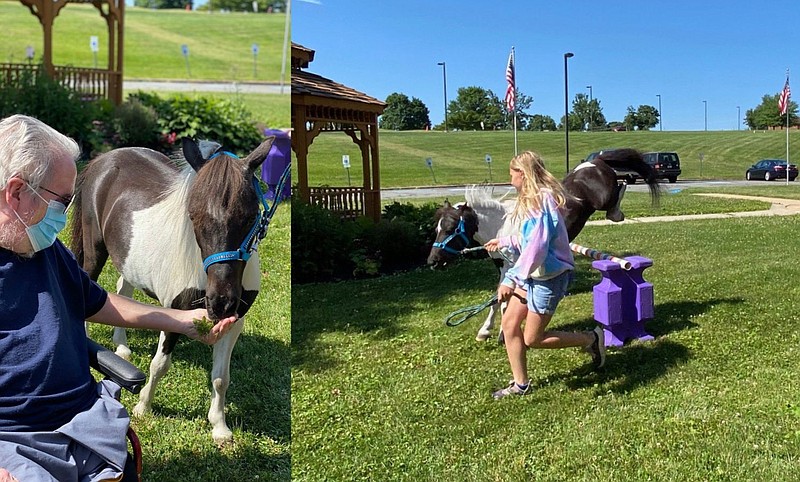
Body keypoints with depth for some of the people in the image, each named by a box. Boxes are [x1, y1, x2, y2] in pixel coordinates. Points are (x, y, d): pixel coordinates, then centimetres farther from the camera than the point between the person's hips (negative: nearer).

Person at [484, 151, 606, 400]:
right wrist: (503, 241, 30)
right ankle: (520, 384, 21)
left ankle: (592, 339, 17)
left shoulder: (542, 200, -23)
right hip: (531, 274, 10)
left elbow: (536, 246, -32)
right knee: (509, 324, 7)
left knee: (532, 339, 1)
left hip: (548, 277, -10)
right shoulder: (530, 200, 8)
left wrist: (511, 279, -34)